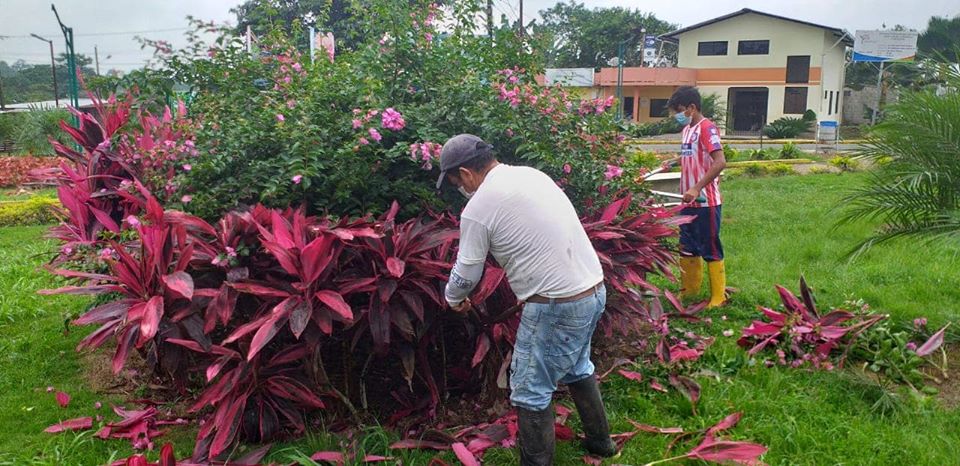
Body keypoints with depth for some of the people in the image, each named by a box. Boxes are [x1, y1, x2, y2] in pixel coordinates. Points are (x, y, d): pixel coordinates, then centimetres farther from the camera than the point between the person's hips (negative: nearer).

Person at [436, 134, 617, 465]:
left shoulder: (478, 208, -12)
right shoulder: (531, 174, 10)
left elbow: (466, 274, -2)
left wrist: (453, 298, 18)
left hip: (557, 306, -9)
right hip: (594, 290, 9)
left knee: (531, 392, 6)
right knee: (576, 367, 29)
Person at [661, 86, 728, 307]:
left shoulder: (707, 128, -14)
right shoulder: (687, 129, 12)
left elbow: (720, 162, -25)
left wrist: (697, 188, -28)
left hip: (706, 201, -9)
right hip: (689, 201, 9)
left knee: (710, 249, 1)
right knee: (687, 248, 15)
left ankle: (719, 297, 12)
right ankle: (689, 291, 28)